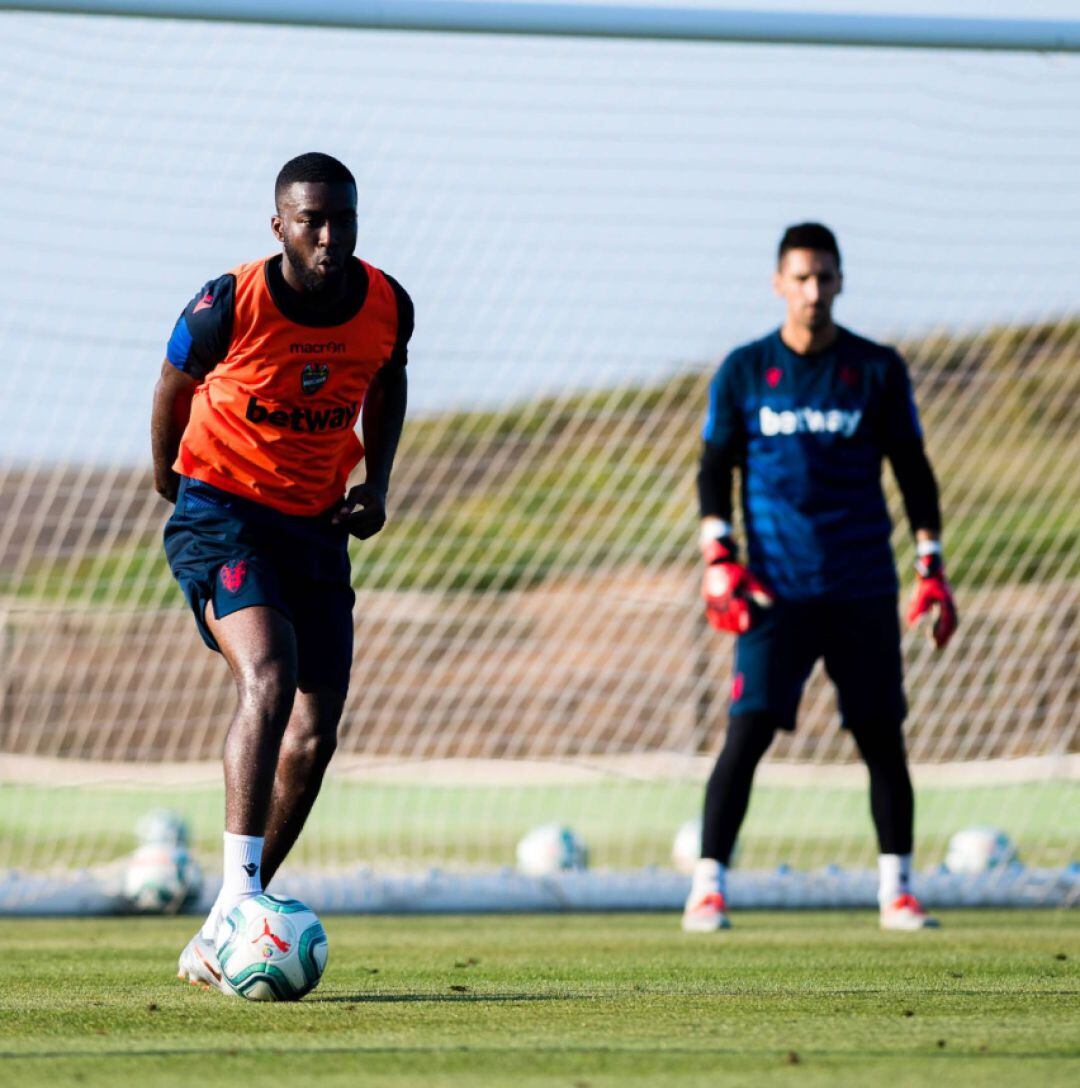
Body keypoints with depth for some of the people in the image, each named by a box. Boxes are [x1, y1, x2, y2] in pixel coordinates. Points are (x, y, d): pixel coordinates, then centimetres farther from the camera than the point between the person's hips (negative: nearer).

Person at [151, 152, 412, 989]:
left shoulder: (386, 306, -7)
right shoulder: (229, 307, -19)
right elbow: (174, 385, 2)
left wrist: (377, 481, 6)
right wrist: (168, 477, 17)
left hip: (316, 527, 5)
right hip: (220, 515, -5)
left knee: (315, 734, 1)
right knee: (268, 676, -30)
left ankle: (215, 943, 13)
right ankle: (238, 896, -32)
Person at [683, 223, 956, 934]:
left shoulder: (878, 370, 5)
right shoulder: (743, 371, 4)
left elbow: (914, 472, 10)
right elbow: (715, 472, 8)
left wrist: (932, 567, 3)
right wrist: (718, 558, -5)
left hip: (863, 589, 1)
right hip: (776, 589, -1)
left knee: (882, 735, 1)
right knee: (748, 732, -10)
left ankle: (897, 891, 11)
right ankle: (709, 888, -7)